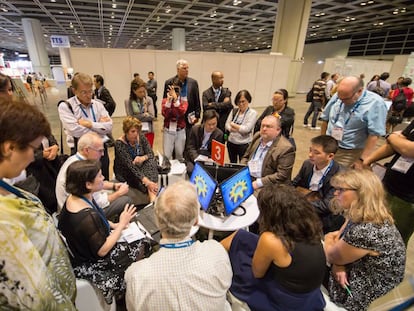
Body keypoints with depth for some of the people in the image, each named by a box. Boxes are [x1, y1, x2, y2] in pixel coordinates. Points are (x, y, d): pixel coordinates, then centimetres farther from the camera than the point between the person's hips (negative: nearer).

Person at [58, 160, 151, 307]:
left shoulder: (75, 197, -9)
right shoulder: (87, 216, -38)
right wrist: (122, 223, -21)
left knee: (141, 240, 8)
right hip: (88, 265, -8)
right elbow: (102, 251, -27)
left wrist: (113, 225, -1)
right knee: (139, 247, 4)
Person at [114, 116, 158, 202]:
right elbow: (130, 165, -32)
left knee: (152, 160, -26)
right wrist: (146, 181, -43)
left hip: (139, 167, 4)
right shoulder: (120, 144, -24)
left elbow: (151, 154, -7)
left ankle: (152, 195, -38)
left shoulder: (141, 137, -8)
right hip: (125, 172, -4)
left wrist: (143, 158, -33)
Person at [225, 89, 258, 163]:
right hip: (231, 142, 4)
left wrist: (233, 124, -6)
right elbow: (227, 125, -1)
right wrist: (239, 128, -17)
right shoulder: (234, 111, 5)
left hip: (244, 144, -4)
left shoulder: (253, 113, -7)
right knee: (232, 165, 19)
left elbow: (246, 129, -16)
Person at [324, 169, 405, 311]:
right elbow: (339, 237, 3)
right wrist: (338, 264, -14)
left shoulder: (365, 232, -36)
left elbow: (330, 256, -21)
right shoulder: (360, 215, -9)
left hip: (364, 293, -7)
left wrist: (328, 240, 0)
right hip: (357, 270, 7)